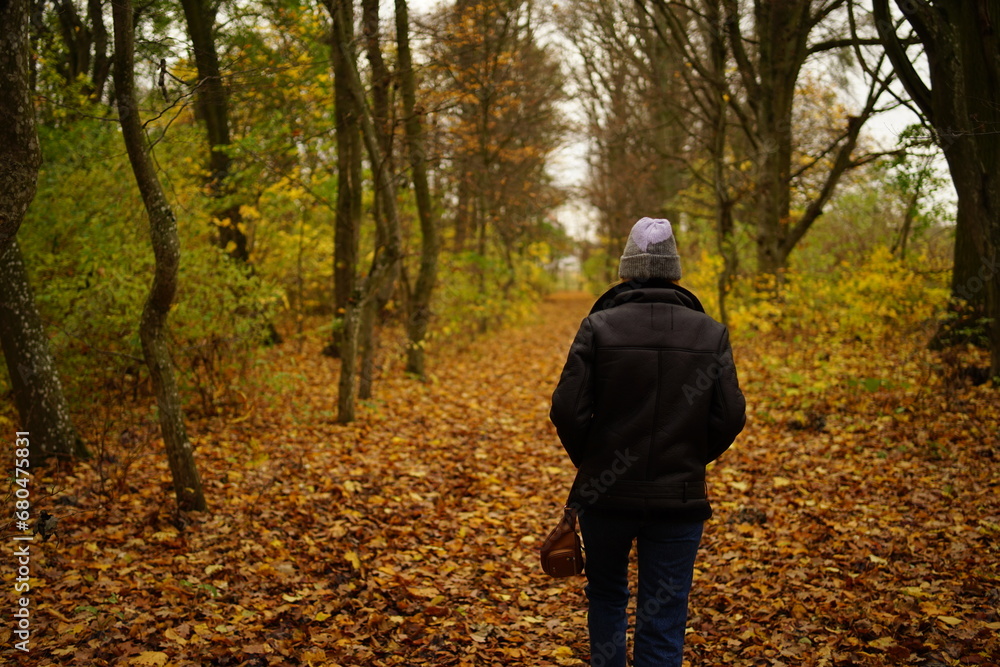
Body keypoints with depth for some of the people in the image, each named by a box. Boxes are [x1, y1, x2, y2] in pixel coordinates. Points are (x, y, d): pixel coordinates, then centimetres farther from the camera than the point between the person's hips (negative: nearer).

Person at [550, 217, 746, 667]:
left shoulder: (599, 326, -8)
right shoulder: (711, 333, -1)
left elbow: (567, 410, -11)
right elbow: (730, 418, -2)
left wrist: (590, 462, 7)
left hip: (605, 494, 0)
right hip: (680, 497, 1)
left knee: (606, 596, 23)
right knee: (663, 622, 9)